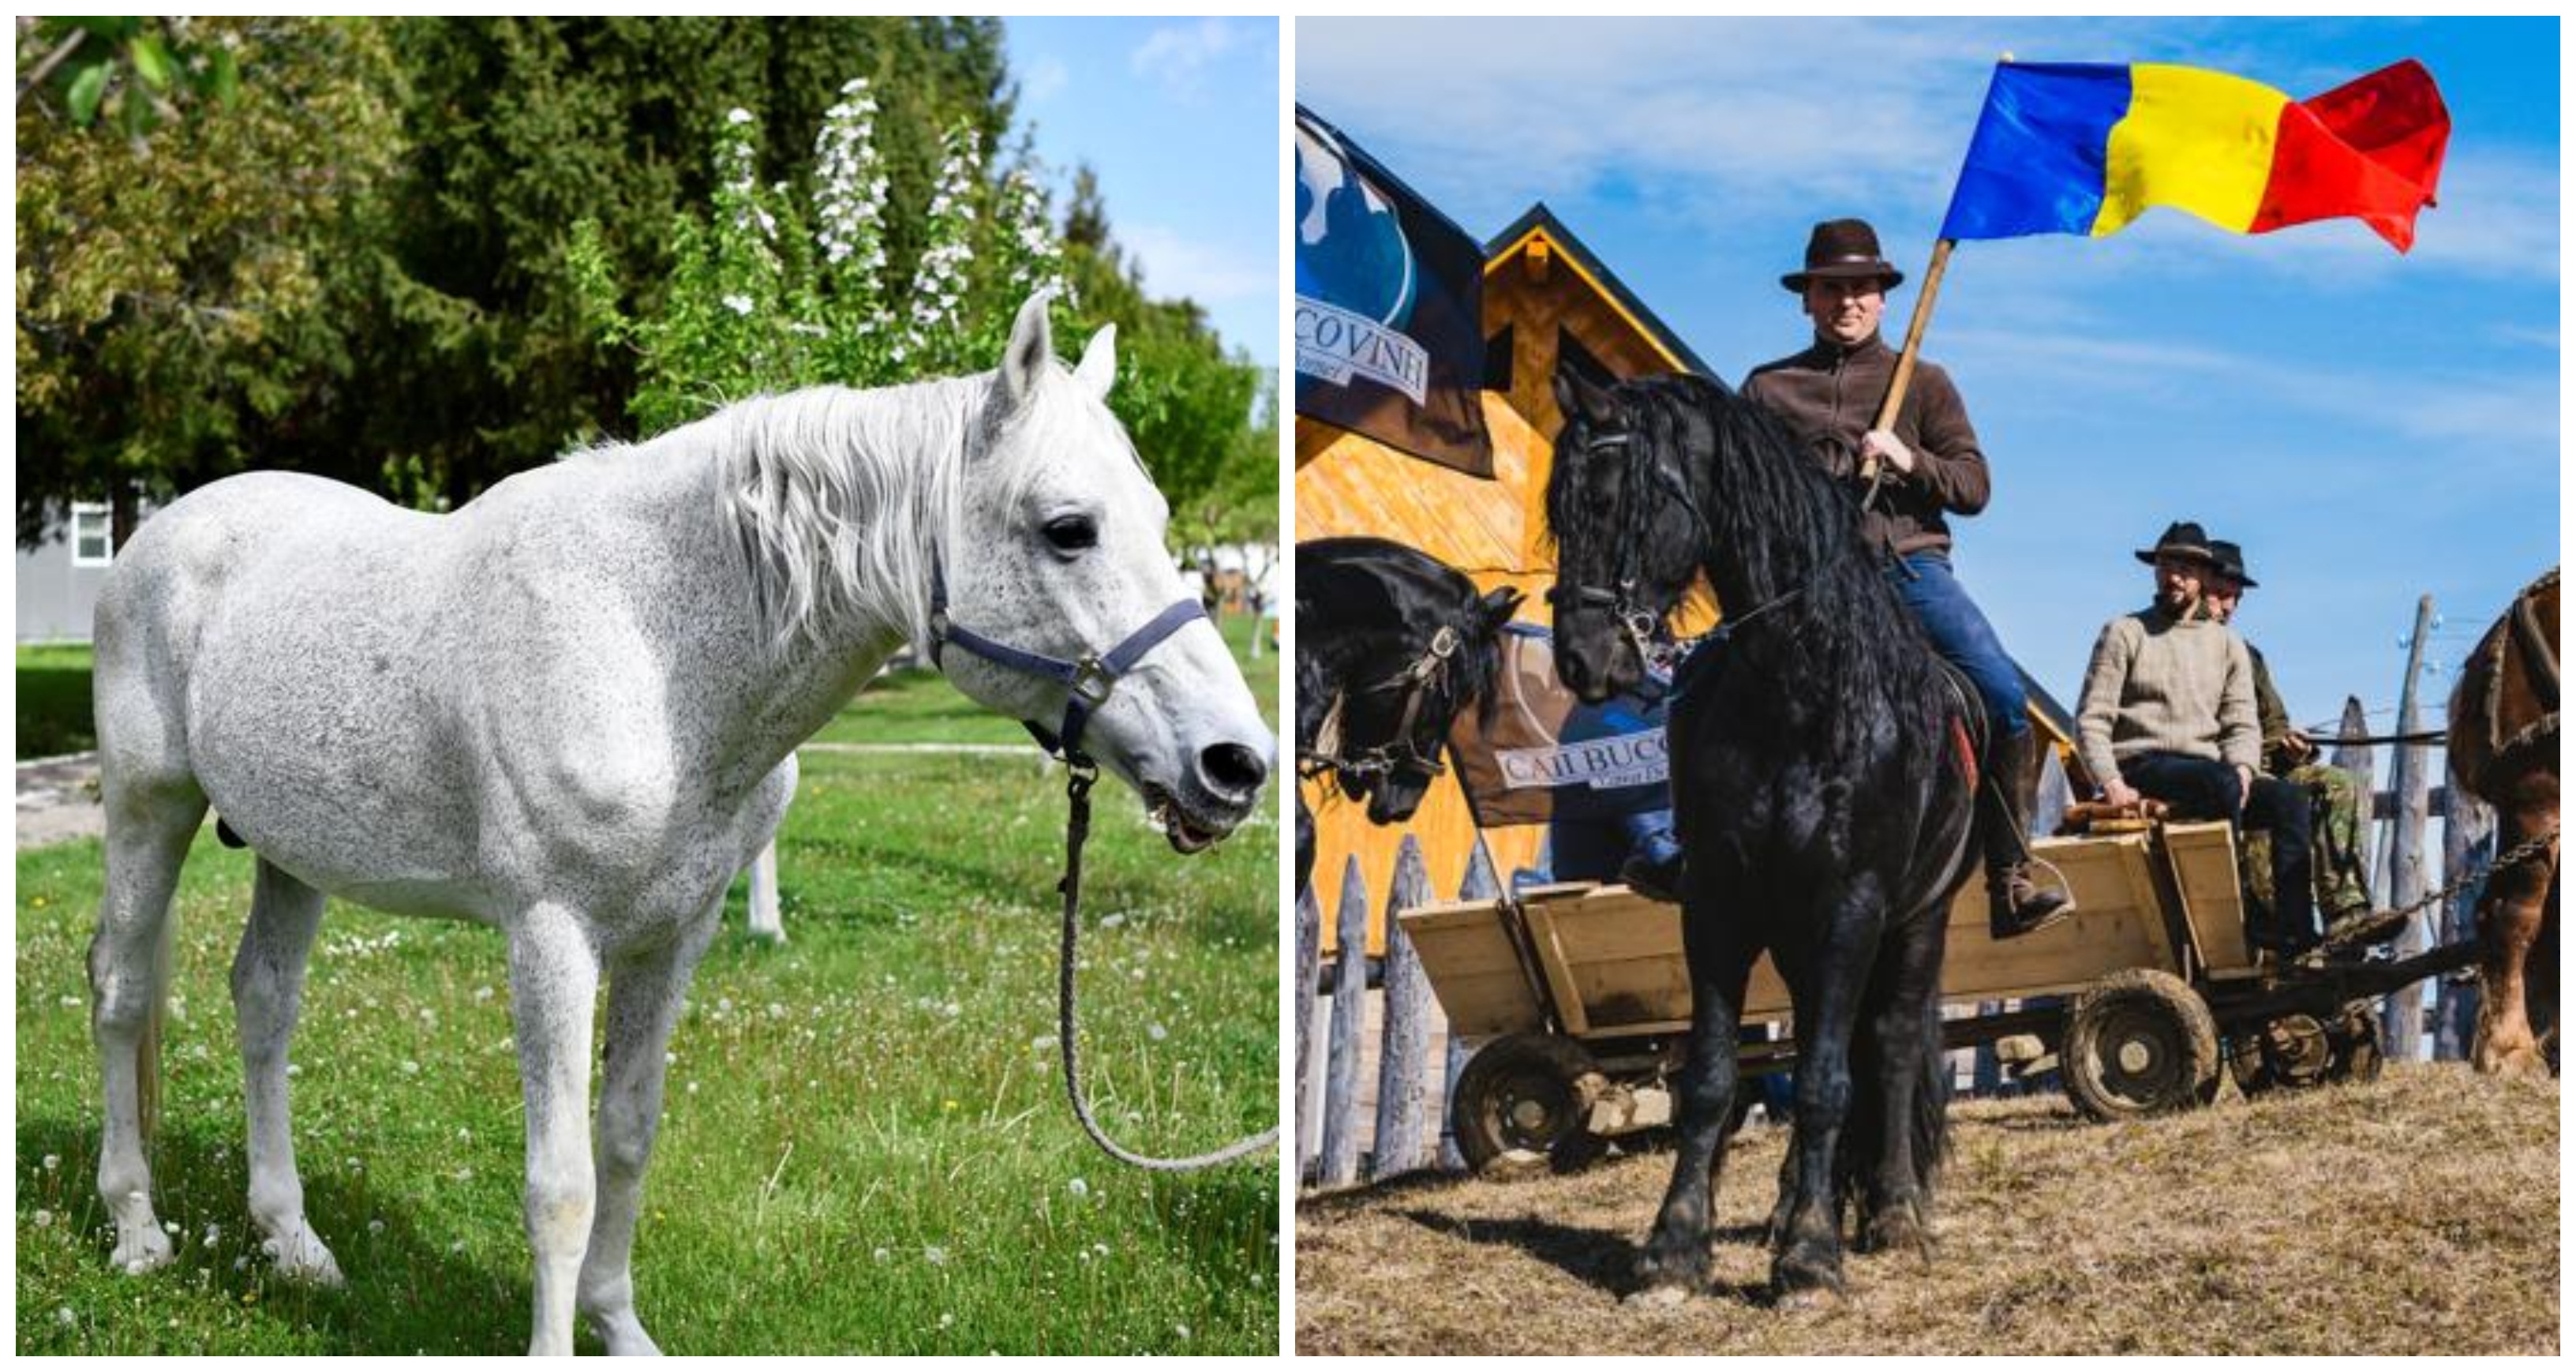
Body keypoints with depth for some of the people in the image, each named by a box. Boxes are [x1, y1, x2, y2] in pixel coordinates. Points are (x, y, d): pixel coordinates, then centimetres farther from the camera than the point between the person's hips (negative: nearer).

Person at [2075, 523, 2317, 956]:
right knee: (2219, 781, -34)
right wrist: (2112, 783, -15)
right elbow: (2092, 721, 1)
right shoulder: (2124, 633, 8)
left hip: (2210, 768, 5)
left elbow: (2243, 724, 13)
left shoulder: (2227, 644, 20)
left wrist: (2242, 767, -11)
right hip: (2142, 767, -5)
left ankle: (2294, 935, -30)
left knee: (2289, 799, -21)